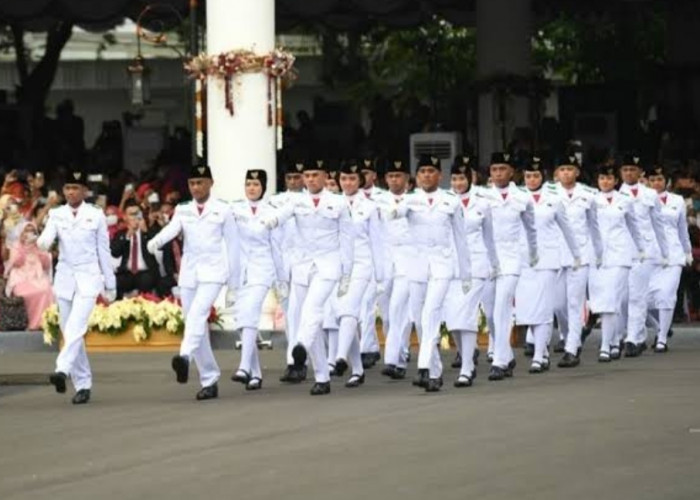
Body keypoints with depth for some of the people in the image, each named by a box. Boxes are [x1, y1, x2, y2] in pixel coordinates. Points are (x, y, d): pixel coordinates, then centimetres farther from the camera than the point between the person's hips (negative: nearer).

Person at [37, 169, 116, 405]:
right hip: (64, 277, 3)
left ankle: (62, 370, -36)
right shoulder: (57, 215, 7)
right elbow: (46, 240, -8)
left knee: (76, 327, -22)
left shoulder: (96, 215, 2)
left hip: (88, 278, -3)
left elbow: (104, 250, 5)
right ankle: (82, 384, 11)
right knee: (70, 332, 5)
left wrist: (110, 285, 7)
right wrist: (41, 242, -34)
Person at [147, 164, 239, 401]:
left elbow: (232, 247, 7)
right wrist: (156, 241, -33)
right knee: (195, 325, 4)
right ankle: (209, 380, 12)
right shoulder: (183, 210, 13)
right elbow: (171, 229, -8)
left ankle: (185, 357, -48)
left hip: (212, 273, -4)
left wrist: (233, 287, 5)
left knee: (197, 315, -28)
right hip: (188, 273, 4)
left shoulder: (223, 211, 5)